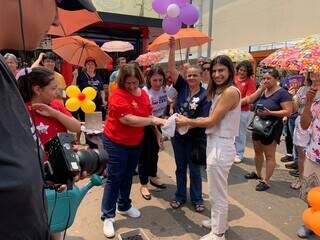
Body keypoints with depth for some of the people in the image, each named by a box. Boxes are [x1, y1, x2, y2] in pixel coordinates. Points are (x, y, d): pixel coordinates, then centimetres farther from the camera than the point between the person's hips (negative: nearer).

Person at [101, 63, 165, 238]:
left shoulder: (144, 94, 2)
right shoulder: (118, 95, -21)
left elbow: (148, 115, 12)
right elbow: (127, 119, -29)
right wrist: (153, 121, -27)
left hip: (136, 142, 7)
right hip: (116, 142, -7)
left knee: (128, 176, 19)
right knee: (114, 178, 0)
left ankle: (124, 206, 38)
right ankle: (108, 216, 13)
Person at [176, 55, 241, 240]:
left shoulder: (230, 91, -17)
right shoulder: (220, 91, 13)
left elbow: (212, 121, -18)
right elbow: (213, 119, 8)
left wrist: (188, 122, -6)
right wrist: (191, 122, -1)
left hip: (221, 146, -10)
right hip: (216, 143, 10)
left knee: (218, 193, 6)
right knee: (218, 190, 24)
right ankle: (220, 221, 44)